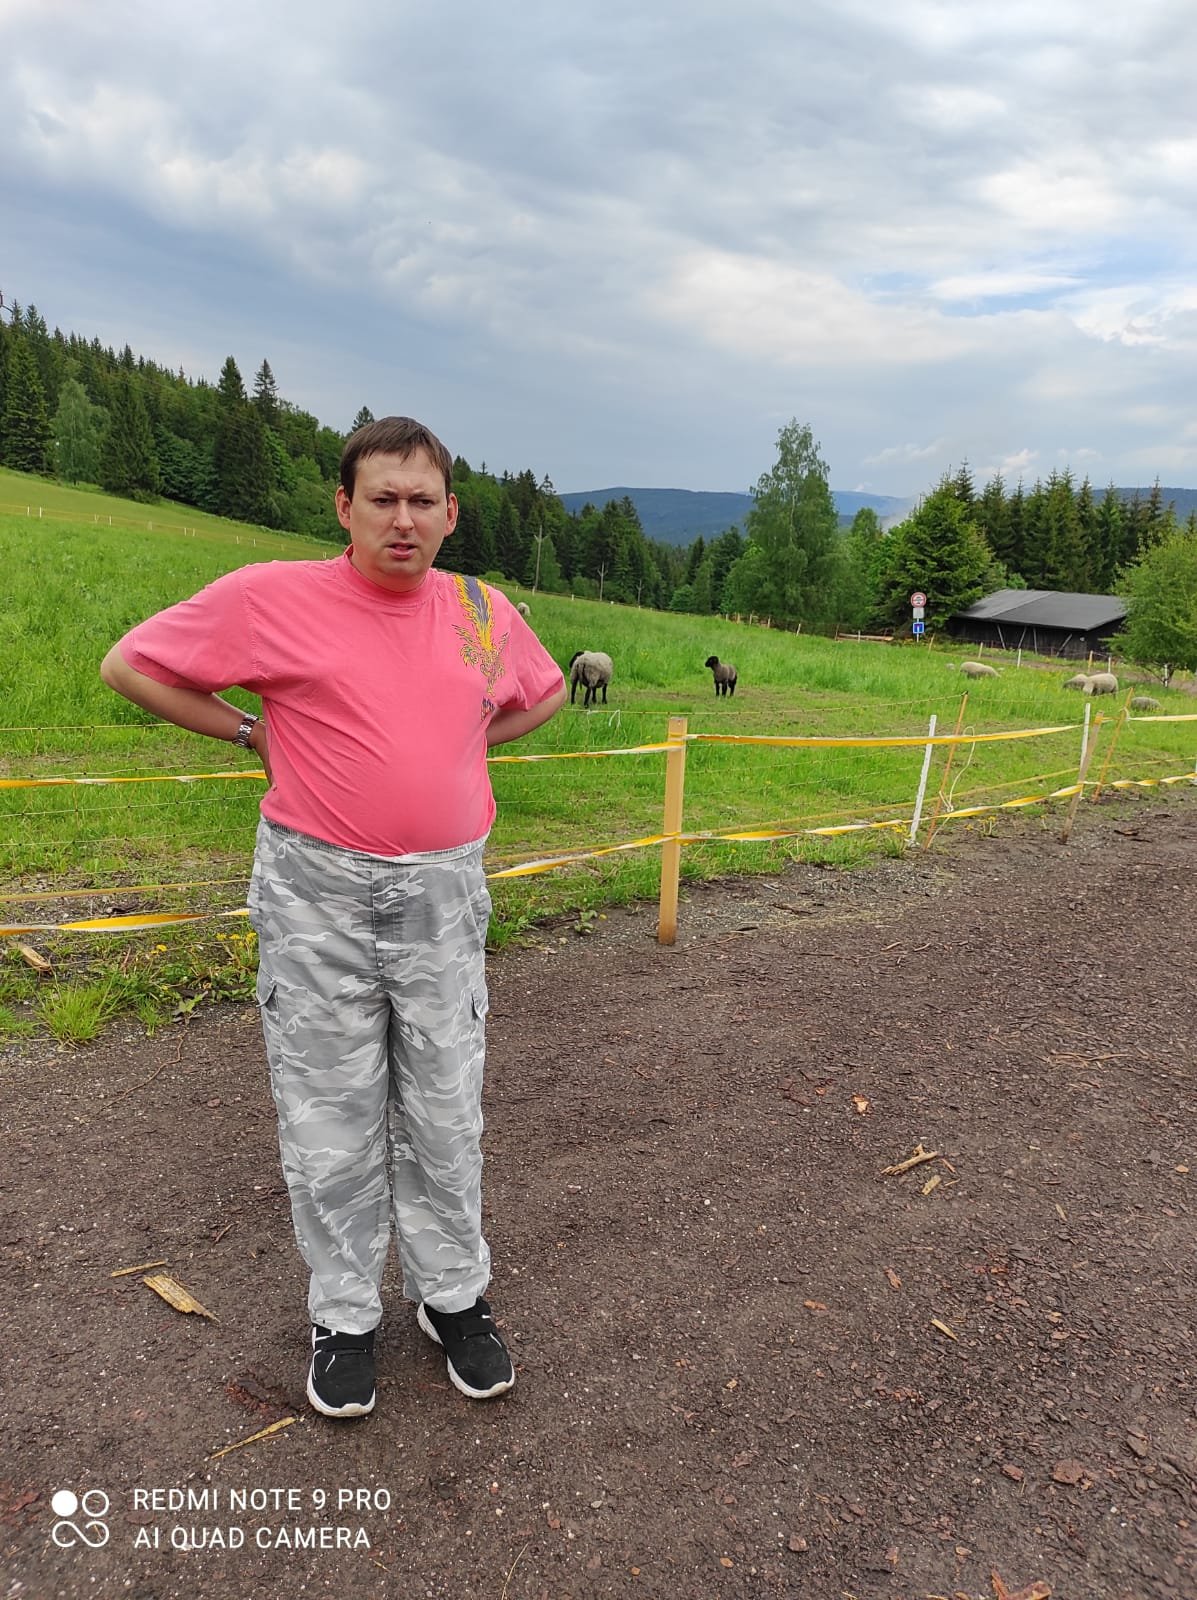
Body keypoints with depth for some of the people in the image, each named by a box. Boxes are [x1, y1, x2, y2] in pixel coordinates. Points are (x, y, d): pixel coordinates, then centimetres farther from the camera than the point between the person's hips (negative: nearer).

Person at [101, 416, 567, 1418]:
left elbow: (543, 693, 24)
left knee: (445, 1109, 12)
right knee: (332, 1112, 9)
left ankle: (454, 1295, 32)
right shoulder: (271, 598, -7)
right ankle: (344, 1314, 29)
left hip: (444, 891, 3)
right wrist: (255, 734, -3)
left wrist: (464, 744, 10)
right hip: (317, 892, -2)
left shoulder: (486, 610, 5)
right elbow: (131, 666, 2)